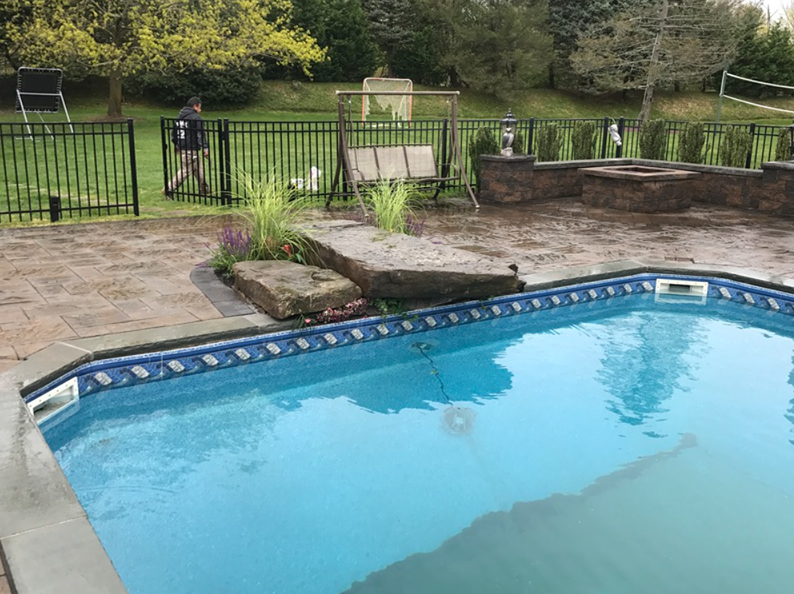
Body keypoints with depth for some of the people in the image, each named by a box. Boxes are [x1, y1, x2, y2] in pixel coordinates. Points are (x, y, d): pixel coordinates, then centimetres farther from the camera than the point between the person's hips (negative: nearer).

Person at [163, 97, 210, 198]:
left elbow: (173, 133, 21)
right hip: (191, 150, -9)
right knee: (185, 170, -5)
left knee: (198, 169, 17)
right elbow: (201, 135, -16)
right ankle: (169, 189, -7)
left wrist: (176, 144, 30)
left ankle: (204, 189, 24)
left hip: (181, 148, 9)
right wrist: (205, 148, -15)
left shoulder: (179, 117, 15)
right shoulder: (196, 118, -11)